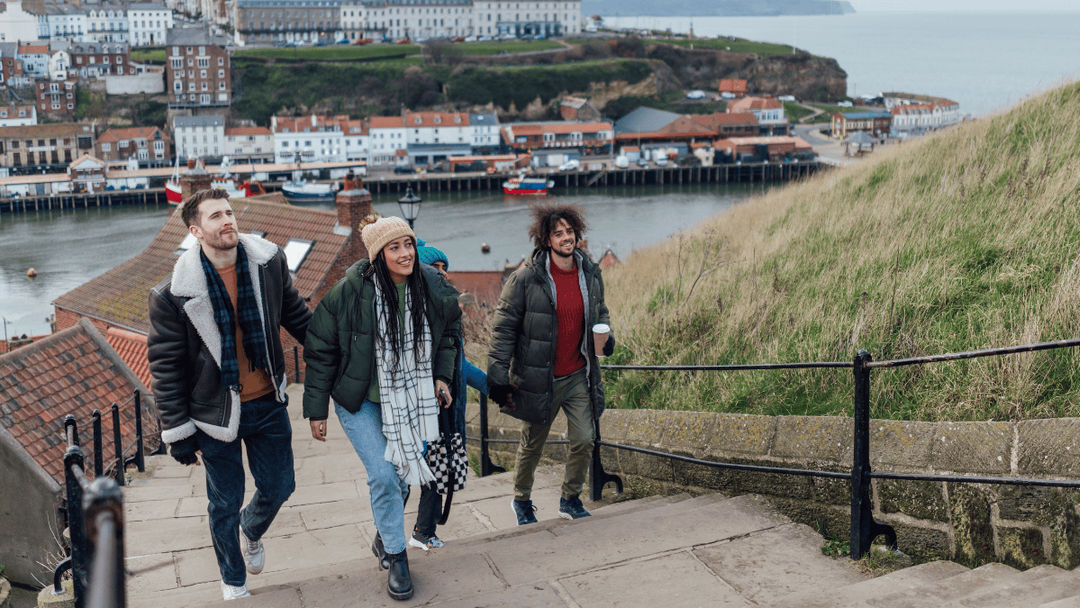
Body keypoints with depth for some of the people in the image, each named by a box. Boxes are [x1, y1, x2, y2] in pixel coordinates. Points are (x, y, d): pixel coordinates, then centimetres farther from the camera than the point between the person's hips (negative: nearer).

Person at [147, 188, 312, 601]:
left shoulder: (269, 263, -7)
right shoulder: (173, 294, -16)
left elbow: (296, 315, 10)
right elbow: (165, 365, -9)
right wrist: (177, 430, -8)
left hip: (268, 404, 3)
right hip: (216, 411, -3)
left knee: (278, 487, 15)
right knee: (225, 504, 10)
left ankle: (251, 531, 51)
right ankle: (233, 583, 35)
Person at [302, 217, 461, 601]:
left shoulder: (433, 288, -9)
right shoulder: (349, 292, -20)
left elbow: (448, 335, 12)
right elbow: (320, 352, -10)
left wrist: (442, 377, 0)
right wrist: (316, 410, -7)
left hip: (410, 400, 4)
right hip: (360, 401, -4)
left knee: (404, 472, 11)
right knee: (383, 475, -11)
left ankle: (384, 535, 39)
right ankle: (395, 556, 9)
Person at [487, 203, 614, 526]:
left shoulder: (591, 275, 1)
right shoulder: (526, 278, -14)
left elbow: (599, 313, 19)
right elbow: (504, 327, -10)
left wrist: (606, 336, -4)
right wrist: (498, 377, -12)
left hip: (579, 376, 4)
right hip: (539, 378, -3)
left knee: (583, 440, 2)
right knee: (532, 445, 11)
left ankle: (571, 499, 25)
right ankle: (522, 499, 36)